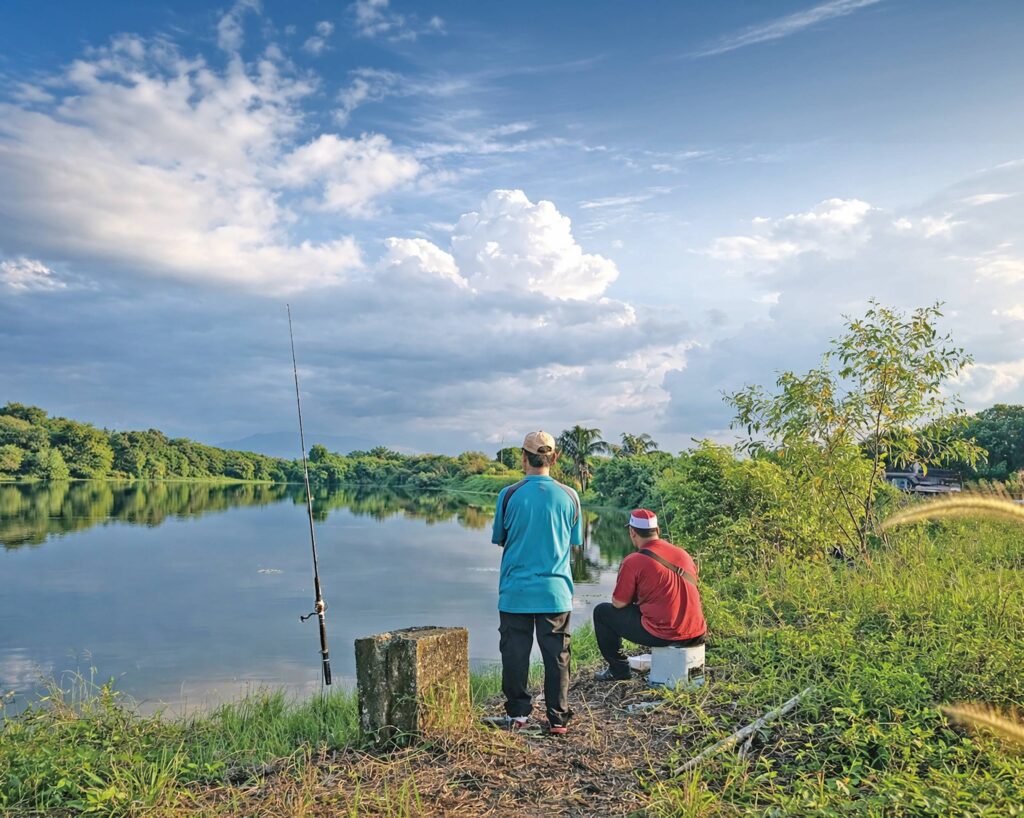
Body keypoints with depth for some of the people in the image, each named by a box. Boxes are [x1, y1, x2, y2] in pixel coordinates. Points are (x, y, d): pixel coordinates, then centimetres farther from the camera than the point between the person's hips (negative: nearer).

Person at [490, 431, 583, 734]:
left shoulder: (509, 495, -8)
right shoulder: (569, 496, -4)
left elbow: (500, 540, 4)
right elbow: (574, 544, 7)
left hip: (515, 590, -1)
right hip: (555, 591, 1)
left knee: (515, 654, 11)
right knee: (556, 656, 10)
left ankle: (517, 714, 20)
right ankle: (558, 718, 16)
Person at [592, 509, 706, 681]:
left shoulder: (633, 562, -11)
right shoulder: (684, 554, 7)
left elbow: (618, 604, -4)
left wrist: (636, 597, 18)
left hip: (662, 635, -6)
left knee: (602, 611, 10)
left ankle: (618, 669, 17)